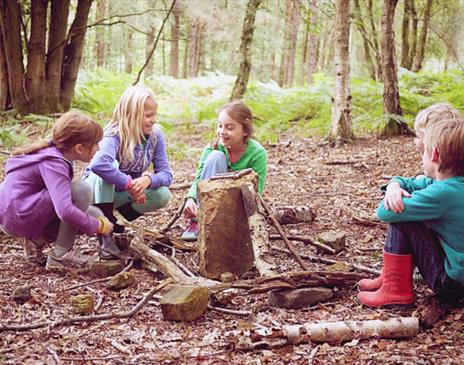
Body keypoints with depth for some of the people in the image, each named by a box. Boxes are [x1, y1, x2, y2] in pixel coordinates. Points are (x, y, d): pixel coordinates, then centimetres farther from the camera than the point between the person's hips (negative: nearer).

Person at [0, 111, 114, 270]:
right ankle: (61, 256, -14)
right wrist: (98, 226, -20)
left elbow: (61, 195, 14)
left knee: (95, 215, 4)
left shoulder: (53, 153, 5)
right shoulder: (53, 164, -23)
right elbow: (65, 211, -34)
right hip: (16, 214, -9)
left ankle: (36, 241, 9)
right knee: (81, 191, -23)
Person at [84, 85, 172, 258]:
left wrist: (148, 179, -35)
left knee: (163, 195, -21)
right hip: (97, 188, -5)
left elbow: (166, 174, -14)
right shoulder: (114, 134, -27)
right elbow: (98, 164, -48)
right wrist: (130, 183, -44)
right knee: (109, 165, -37)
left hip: (122, 193, 5)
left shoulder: (155, 135, -11)